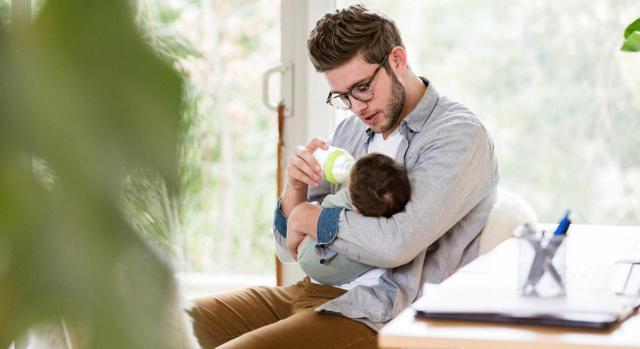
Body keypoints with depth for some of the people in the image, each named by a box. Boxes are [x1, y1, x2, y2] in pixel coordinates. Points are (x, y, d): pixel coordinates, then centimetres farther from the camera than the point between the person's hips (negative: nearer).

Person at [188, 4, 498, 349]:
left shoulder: (459, 135, -9)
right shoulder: (350, 131, 13)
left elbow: (398, 242, -25)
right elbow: (291, 248, 16)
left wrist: (311, 218, -8)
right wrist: (295, 188, -6)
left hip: (373, 316, -8)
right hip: (313, 290, 8)